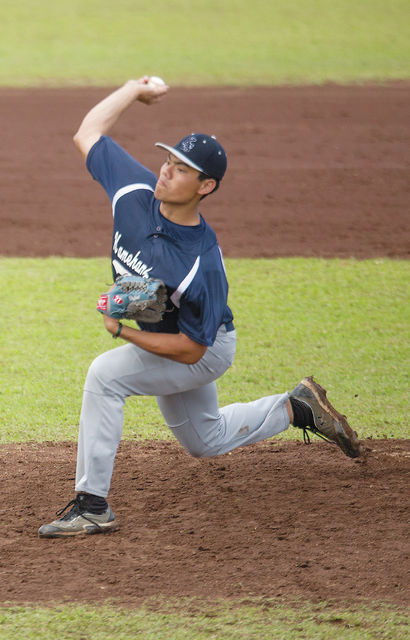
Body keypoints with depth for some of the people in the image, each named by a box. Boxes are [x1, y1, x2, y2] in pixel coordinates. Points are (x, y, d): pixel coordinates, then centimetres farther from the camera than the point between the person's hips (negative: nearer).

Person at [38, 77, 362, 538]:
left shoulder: (202, 265, -38)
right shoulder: (136, 192, -22)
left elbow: (191, 348, -31)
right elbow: (87, 134, -9)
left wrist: (125, 332, -36)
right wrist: (134, 91, -2)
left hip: (206, 353, -8)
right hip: (152, 338, 8)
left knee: (106, 374, -30)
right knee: (205, 441, 26)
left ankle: (92, 506, -25)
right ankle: (297, 409, 44)